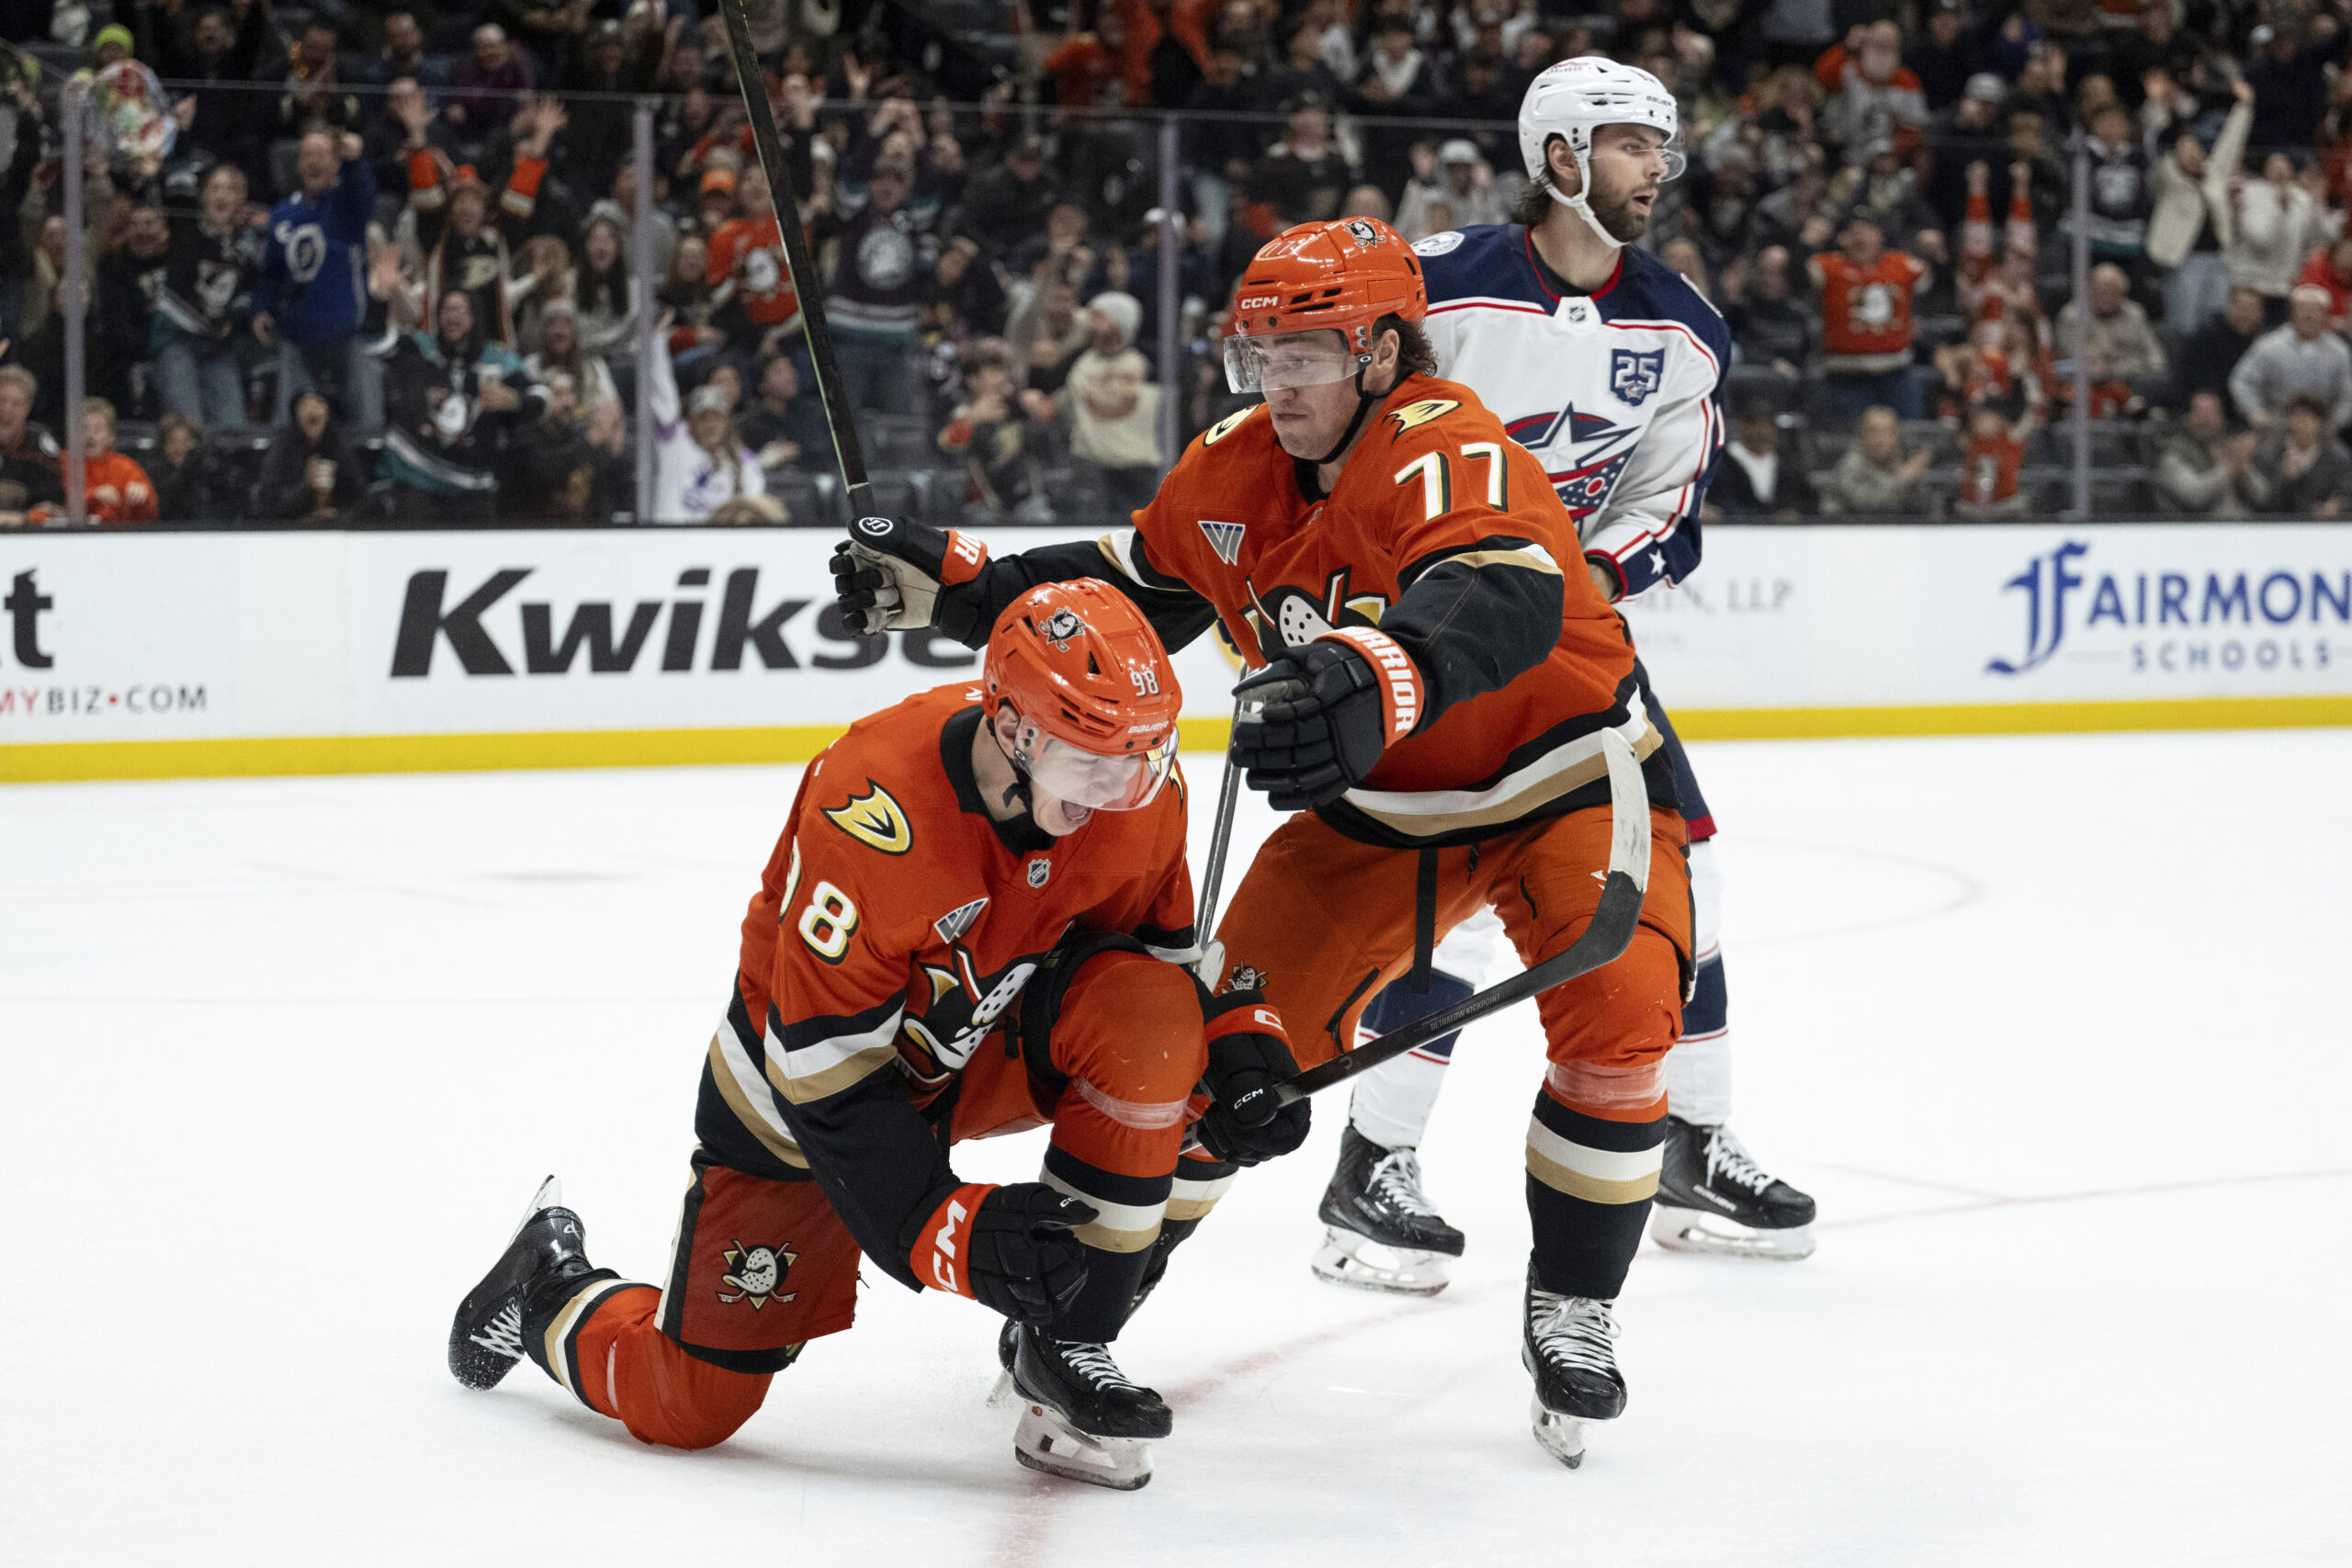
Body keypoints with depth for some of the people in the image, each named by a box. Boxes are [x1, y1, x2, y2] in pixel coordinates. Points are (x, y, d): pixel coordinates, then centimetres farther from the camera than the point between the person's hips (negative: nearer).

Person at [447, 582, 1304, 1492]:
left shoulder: (1137, 791, -20)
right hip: (805, 1076, -4)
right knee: (687, 1406, -3)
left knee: (1145, 1010, -28)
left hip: (991, 1040, 4)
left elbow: (1163, 952, 0)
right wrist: (953, 1228, -34)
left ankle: (1067, 1345, -14)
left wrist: (1236, 1049, -20)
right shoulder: (872, 813, -36)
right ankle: (550, 1290, 33)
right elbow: (828, 1077, -30)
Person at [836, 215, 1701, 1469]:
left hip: (1567, 778, -5)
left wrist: (1379, 680, -72)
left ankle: (1569, 1314, -7)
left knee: (1618, 1013, -26)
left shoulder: (1447, 451, -31)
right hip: (1373, 811, 5)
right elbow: (1128, 589, 9)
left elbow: (1506, 602, -53)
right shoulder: (1235, 471, -9)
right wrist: (952, 587, -3)